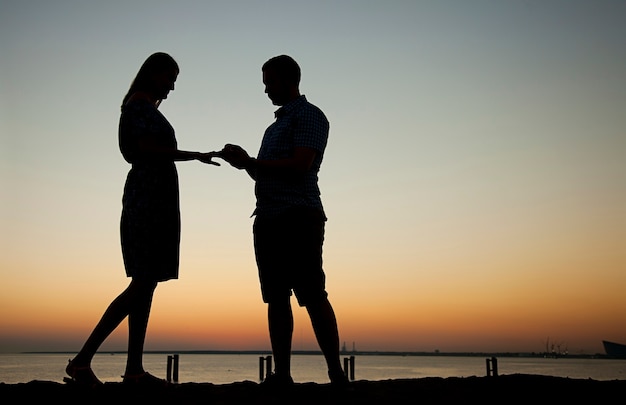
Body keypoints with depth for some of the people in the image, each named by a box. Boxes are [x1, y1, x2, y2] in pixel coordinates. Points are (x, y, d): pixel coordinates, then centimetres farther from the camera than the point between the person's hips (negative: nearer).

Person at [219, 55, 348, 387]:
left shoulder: (309, 116, 0)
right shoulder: (276, 125, 26)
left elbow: (300, 166, -14)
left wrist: (249, 162, -7)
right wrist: (243, 162, 10)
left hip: (298, 217, -8)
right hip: (268, 219, 8)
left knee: (313, 297, -10)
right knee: (276, 298, 4)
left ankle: (336, 373, -6)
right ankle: (281, 374, 6)